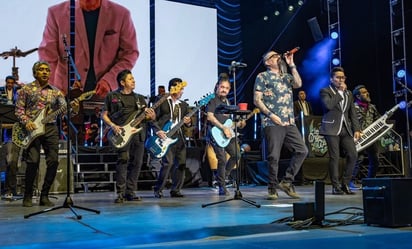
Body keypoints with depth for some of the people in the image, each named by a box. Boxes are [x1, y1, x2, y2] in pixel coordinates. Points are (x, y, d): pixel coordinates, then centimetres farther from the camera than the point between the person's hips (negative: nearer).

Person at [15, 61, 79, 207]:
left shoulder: (56, 91, 13)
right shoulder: (26, 89, 8)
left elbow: (64, 109, 5)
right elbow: (19, 109, 4)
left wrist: (74, 110, -17)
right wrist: (26, 122, -13)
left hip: (50, 128, 3)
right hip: (32, 129, -3)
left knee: (53, 161, -5)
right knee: (33, 161, -13)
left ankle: (44, 196, 8)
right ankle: (27, 196, 5)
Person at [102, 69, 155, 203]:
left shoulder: (139, 98, 19)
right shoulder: (112, 96, 8)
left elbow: (146, 115, 18)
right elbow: (104, 115, 7)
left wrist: (151, 116, -5)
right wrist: (112, 125, -10)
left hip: (138, 132, 5)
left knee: (137, 162, 2)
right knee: (123, 159, -15)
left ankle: (130, 192, 11)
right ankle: (121, 193, -10)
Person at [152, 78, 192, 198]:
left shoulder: (183, 105, 18)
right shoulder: (161, 101, 1)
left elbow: (187, 122, 19)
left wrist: (188, 122, -4)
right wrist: (158, 130, -16)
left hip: (179, 137, 6)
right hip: (165, 136, -6)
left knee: (181, 164, 3)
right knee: (168, 162, -16)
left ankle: (175, 190, 14)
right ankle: (158, 189, -2)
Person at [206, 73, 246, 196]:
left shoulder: (227, 102, 18)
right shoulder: (213, 100, -6)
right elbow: (210, 116, -18)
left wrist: (238, 124, 6)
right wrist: (224, 128, -20)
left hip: (227, 134, 8)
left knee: (236, 155, 5)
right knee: (222, 159, -11)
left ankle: (221, 176, 22)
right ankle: (222, 187, 1)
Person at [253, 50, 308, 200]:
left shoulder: (286, 76, 21)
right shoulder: (263, 76, 5)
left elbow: (298, 84, 0)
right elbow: (257, 100, -3)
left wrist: (291, 65, 2)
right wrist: (271, 115, -12)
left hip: (289, 123, 6)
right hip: (272, 123, -5)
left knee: (302, 150, -3)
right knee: (274, 156, -5)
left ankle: (287, 181, 8)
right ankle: (272, 189, 7)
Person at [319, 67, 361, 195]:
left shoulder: (349, 94, 20)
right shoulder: (325, 91, 3)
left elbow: (353, 113, 18)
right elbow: (329, 105, -17)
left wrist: (356, 129, 7)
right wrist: (340, 91, -9)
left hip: (346, 129, 5)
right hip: (332, 129, -5)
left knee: (353, 155, -5)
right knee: (334, 157, -6)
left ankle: (345, 184, 8)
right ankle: (336, 186, 2)